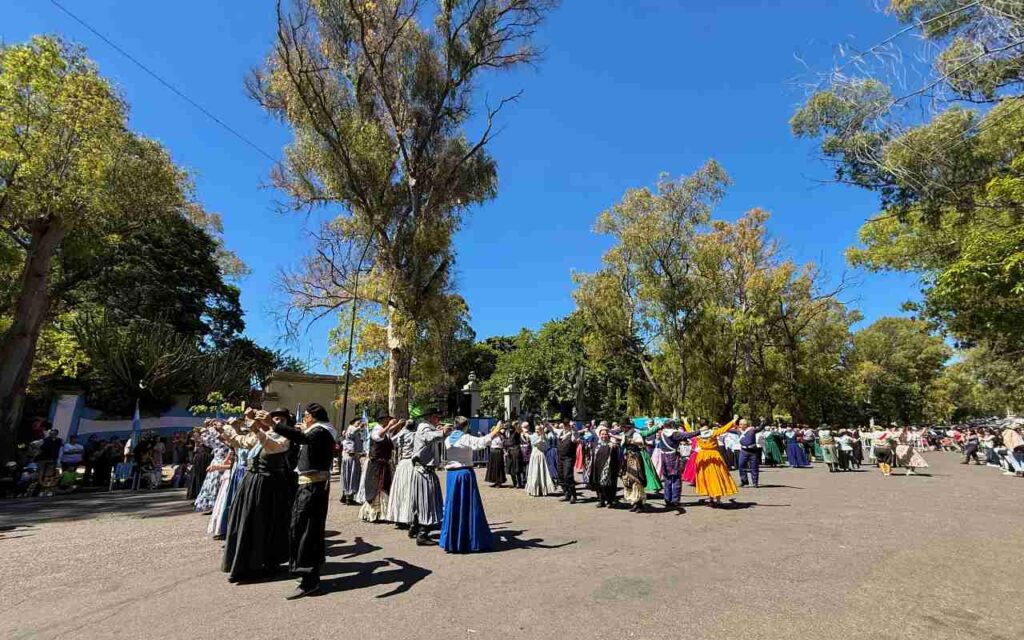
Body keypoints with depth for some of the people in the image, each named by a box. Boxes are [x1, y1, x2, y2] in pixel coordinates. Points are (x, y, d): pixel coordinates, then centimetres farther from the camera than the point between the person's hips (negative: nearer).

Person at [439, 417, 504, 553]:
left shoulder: (448, 440, 6)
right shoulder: (467, 438, -11)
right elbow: (483, 442, -26)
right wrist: (496, 430, -19)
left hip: (451, 474, 5)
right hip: (465, 473, -5)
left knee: (452, 506, 11)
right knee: (469, 507, 3)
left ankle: (449, 542, 16)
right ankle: (472, 541, 9)